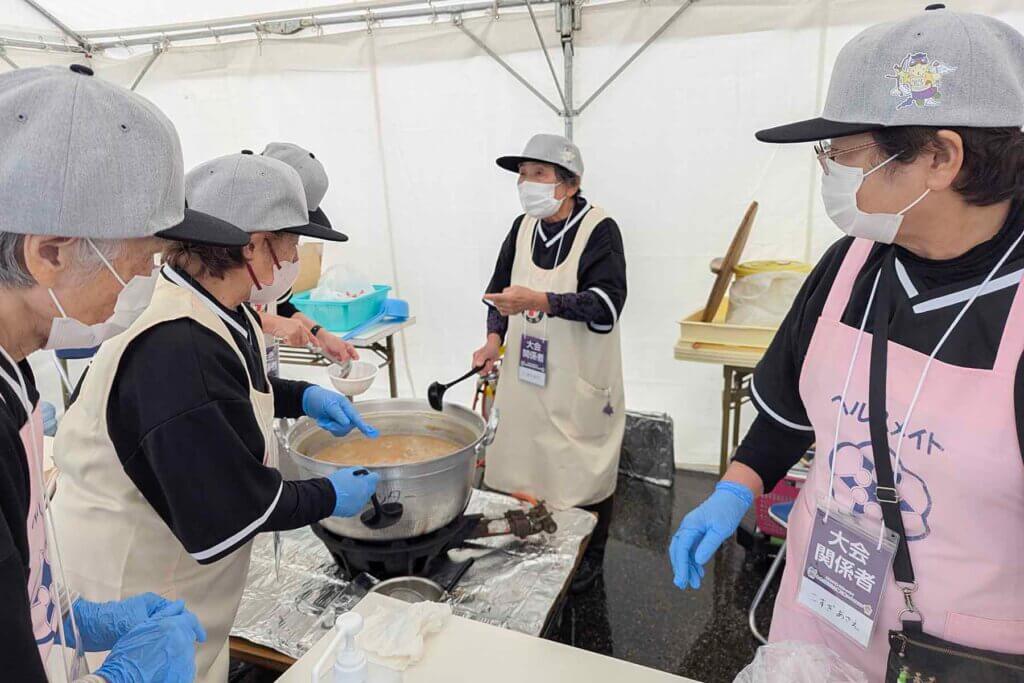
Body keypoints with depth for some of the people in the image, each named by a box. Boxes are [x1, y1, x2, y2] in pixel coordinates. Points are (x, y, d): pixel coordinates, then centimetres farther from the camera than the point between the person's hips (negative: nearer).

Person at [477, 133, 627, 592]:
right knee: (523, 464, 14)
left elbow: (607, 302, -23)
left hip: (580, 381, -5)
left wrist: (540, 301, -34)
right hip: (525, 374, 5)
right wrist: (494, 338, -1)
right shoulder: (522, 228, 5)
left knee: (584, 469, 7)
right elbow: (500, 286, 15)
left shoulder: (600, 231, -13)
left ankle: (590, 556, 32)